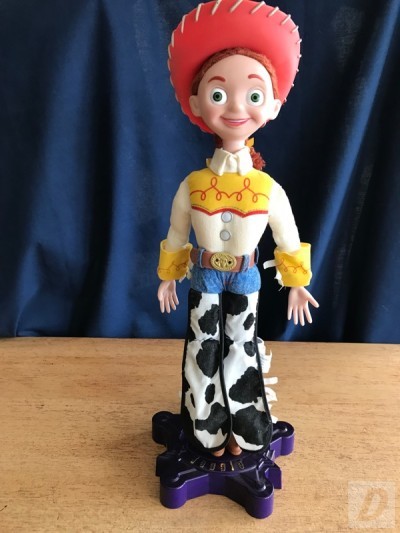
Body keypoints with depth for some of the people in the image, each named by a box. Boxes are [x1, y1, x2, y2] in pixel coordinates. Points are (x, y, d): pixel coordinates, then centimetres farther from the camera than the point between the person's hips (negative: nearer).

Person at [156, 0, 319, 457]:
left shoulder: (270, 190, -13)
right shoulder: (191, 185, -12)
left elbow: (289, 241, 1)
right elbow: (176, 238, 3)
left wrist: (296, 285, 9)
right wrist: (168, 278, 12)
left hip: (245, 282, 0)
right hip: (204, 281, 1)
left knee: (240, 352, 15)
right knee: (204, 353, 12)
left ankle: (240, 432, 38)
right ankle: (209, 432, 35)